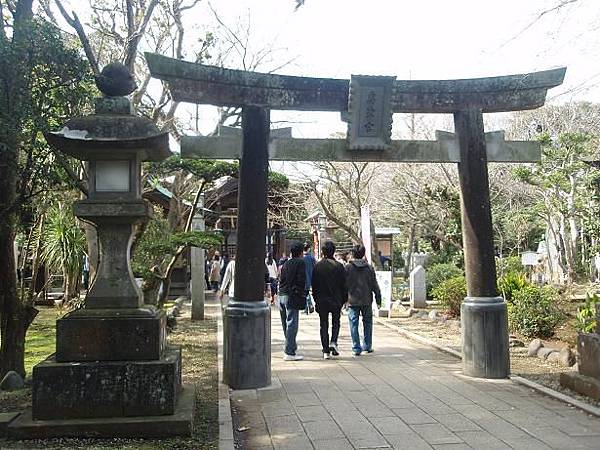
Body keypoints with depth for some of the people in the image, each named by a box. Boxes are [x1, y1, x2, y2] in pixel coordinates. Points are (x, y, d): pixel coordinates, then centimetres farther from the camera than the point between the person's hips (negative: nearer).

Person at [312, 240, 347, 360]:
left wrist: (316, 299, 12)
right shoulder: (339, 266, -6)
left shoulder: (317, 266, -3)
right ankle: (333, 342, -3)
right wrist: (344, 299, 7)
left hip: (321, 300, 1)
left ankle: (326, 351, 5)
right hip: (336, 300, -1)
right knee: (336, 322, 18)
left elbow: (314, 285, 2)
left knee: (324, 325, 7)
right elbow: (344, 285, -2)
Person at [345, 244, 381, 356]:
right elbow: (374, 285, 3)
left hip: (352, 301, -2)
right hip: (366, 301, 2)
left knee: (354, 324, 2)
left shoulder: (347, 267, -4)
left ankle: (356, 348, 1)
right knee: (367, 323, 16)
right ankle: (367, 346, 22)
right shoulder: (369, 267, 1)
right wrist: (378, 299, 10)